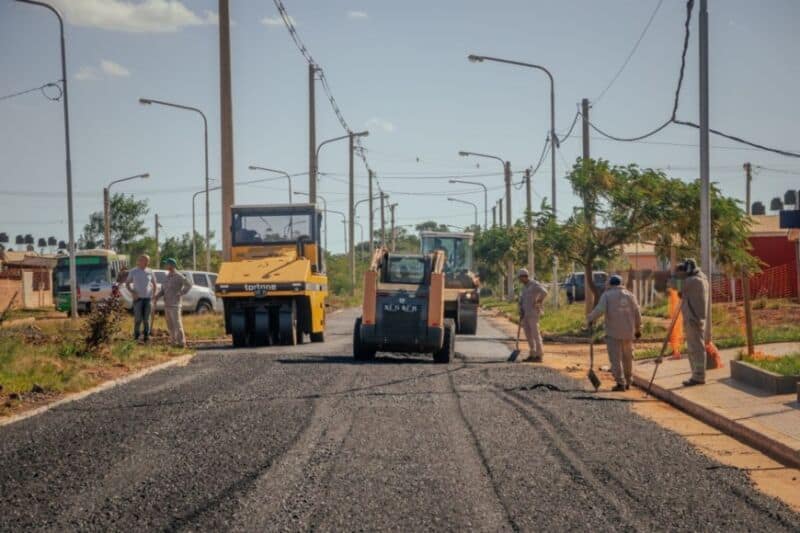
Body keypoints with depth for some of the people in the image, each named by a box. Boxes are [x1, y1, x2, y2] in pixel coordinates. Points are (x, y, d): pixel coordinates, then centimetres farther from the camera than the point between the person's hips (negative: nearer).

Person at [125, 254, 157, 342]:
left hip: (148, 298, 2)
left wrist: (154, 294, 6)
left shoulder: (150, 272, 7)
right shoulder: (133, 271, 1)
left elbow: (154, 284, 18)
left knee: (146, 318, 3)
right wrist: (132, 292, -10)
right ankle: (136, 335, 8)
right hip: (138, 298, -2)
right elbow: (127, 284, 5)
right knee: (138, 318, -6)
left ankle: (147, 335, 10)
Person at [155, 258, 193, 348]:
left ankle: (181, 342, -8)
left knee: (177, 324, -10)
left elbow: (189, 285, -15)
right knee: (170, 325, 8)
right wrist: (158, 296, -1)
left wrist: (180, 294, -15)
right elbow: (163, 289, 17)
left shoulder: (178, 276, -9)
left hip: (175, 305, -8)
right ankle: (174, 342, 14)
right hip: (167, 304, 8)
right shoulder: (167, 276, 15)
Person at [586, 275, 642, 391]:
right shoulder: (629, 294, 10)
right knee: (628, 357, 14)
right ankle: (628, 382, 21)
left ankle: (620, 383, -8)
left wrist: (590, 318, -1)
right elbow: (637, 313, 9)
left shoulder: (607, 295, 0)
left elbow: (600, 310, -15)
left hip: (613, 332, -4)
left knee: (616, 358, -2)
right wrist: (638, 329, 17)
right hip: (628, 332, 4)